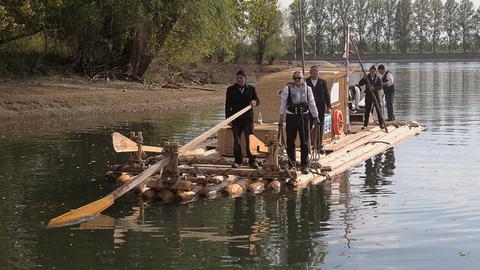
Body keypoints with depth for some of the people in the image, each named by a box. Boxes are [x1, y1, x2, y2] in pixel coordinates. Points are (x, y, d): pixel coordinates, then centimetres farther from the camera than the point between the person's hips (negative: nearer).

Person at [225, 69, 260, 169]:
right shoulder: (231, 89, 7)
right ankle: (238, 160, 11)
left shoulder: (251, 89, 9)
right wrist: (228, 117, -5)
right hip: (236, 118, 0)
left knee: (250, 139, -3)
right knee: (236, 140, 3)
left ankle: (252, 161, 3)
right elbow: (228, 104, 4)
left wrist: (255, 102, -15)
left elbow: (257, 100, 10)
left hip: (248, 117, 0)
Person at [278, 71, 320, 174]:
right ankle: (291, 165, 18)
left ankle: (304, 165, 11)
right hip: (291, 117, -1)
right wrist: (281, 120, -3)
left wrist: (316, 118, 13)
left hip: (304, 116, 1)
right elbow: (283, 104, -1)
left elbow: (312, 104, 11)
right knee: (290, 142, 5)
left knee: (305, 142, 2)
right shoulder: (287, 89, -3)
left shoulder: (307, 89, 3)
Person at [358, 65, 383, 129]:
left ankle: (381, 124, 7)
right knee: (367, 110, 2)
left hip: (376, 94, 0)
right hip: (368, 95, 0)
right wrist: (364, 78, -17)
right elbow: (360, 84, -3)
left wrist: (374, 88, -22)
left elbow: (380, 86, -4)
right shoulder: (366, 78, 6)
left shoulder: (377, 78, 6)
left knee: (379, 109, 0)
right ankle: (365, 124, 8)